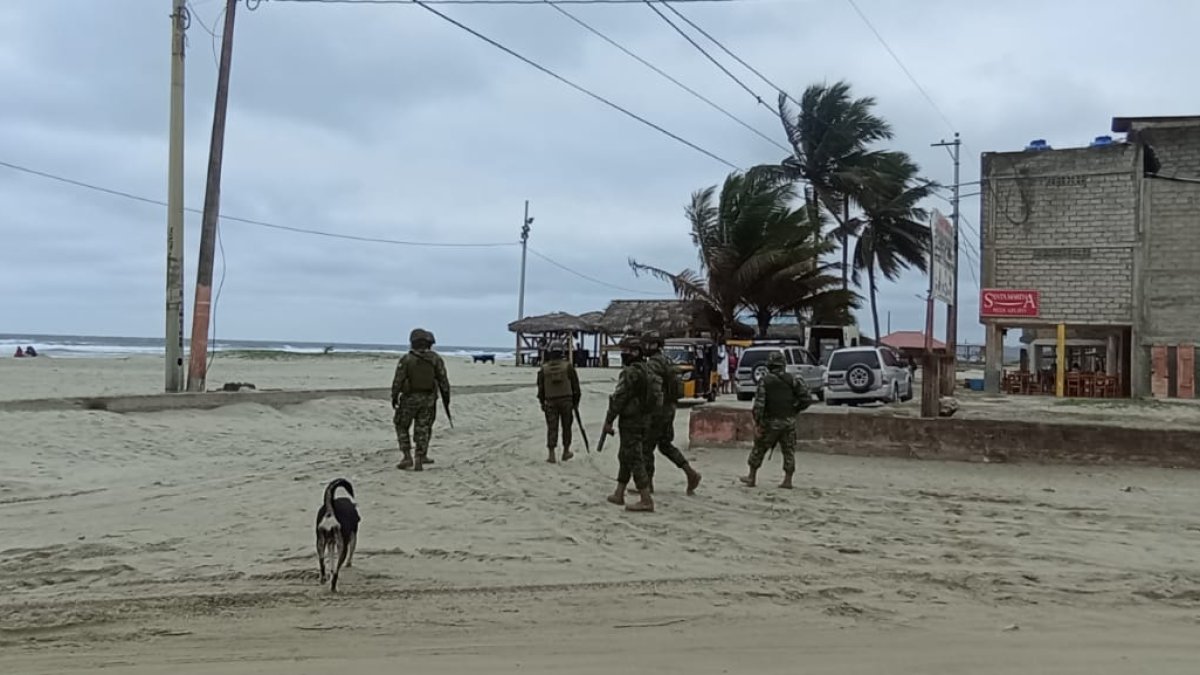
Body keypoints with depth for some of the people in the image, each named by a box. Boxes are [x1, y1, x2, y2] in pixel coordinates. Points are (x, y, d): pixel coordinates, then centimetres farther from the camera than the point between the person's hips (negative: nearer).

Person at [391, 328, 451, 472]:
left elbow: (398, 380, -8)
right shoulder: (435, 359, -2)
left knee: (402, 427, 13)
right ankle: (419, 461, 6)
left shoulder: (406, 359, -8)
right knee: (422, 430, 8)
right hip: (428, 399, 2)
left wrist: (394, 397, 2)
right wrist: (446, 397, 7)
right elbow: (443, 380, -2)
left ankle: (407, 457, 5)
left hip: (409, 398, -2)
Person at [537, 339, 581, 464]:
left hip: (550, 402, 1)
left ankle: (551, 455, 0)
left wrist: (542, 403, 17)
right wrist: (576, 402, 8)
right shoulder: (568, 366, -5)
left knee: (552, 428, 4)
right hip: (566, 401, -1)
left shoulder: (544, 368, -1)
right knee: (566, 427, 12)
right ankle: (566, 452, 20)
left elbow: (540, 388, 6)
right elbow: (575, 386, -2)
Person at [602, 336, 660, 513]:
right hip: (644, 419, 10)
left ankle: (646, 500, -9)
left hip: (630, 421, -10)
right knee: (625, 456, 19)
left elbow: (618, 398, -18)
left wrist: (608, 421, -13)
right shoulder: (647, 371, 12)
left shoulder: (630, 372, -18)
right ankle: (619, 494, 27)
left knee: (635, 460, -7)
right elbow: (652, 396, 18)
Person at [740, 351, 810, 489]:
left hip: (771, 421, -2)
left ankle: (752, 478, 18)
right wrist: (794, 410, 11)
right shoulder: (791, 380, 0)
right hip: (789, 421, 2)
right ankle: (787, 480, 9)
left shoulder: (765, 381, -7)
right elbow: (806, 399, -3)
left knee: (759, 449, 11)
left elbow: (759, 403, -14)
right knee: (789, 451, 11)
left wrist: (757, 423, -12)